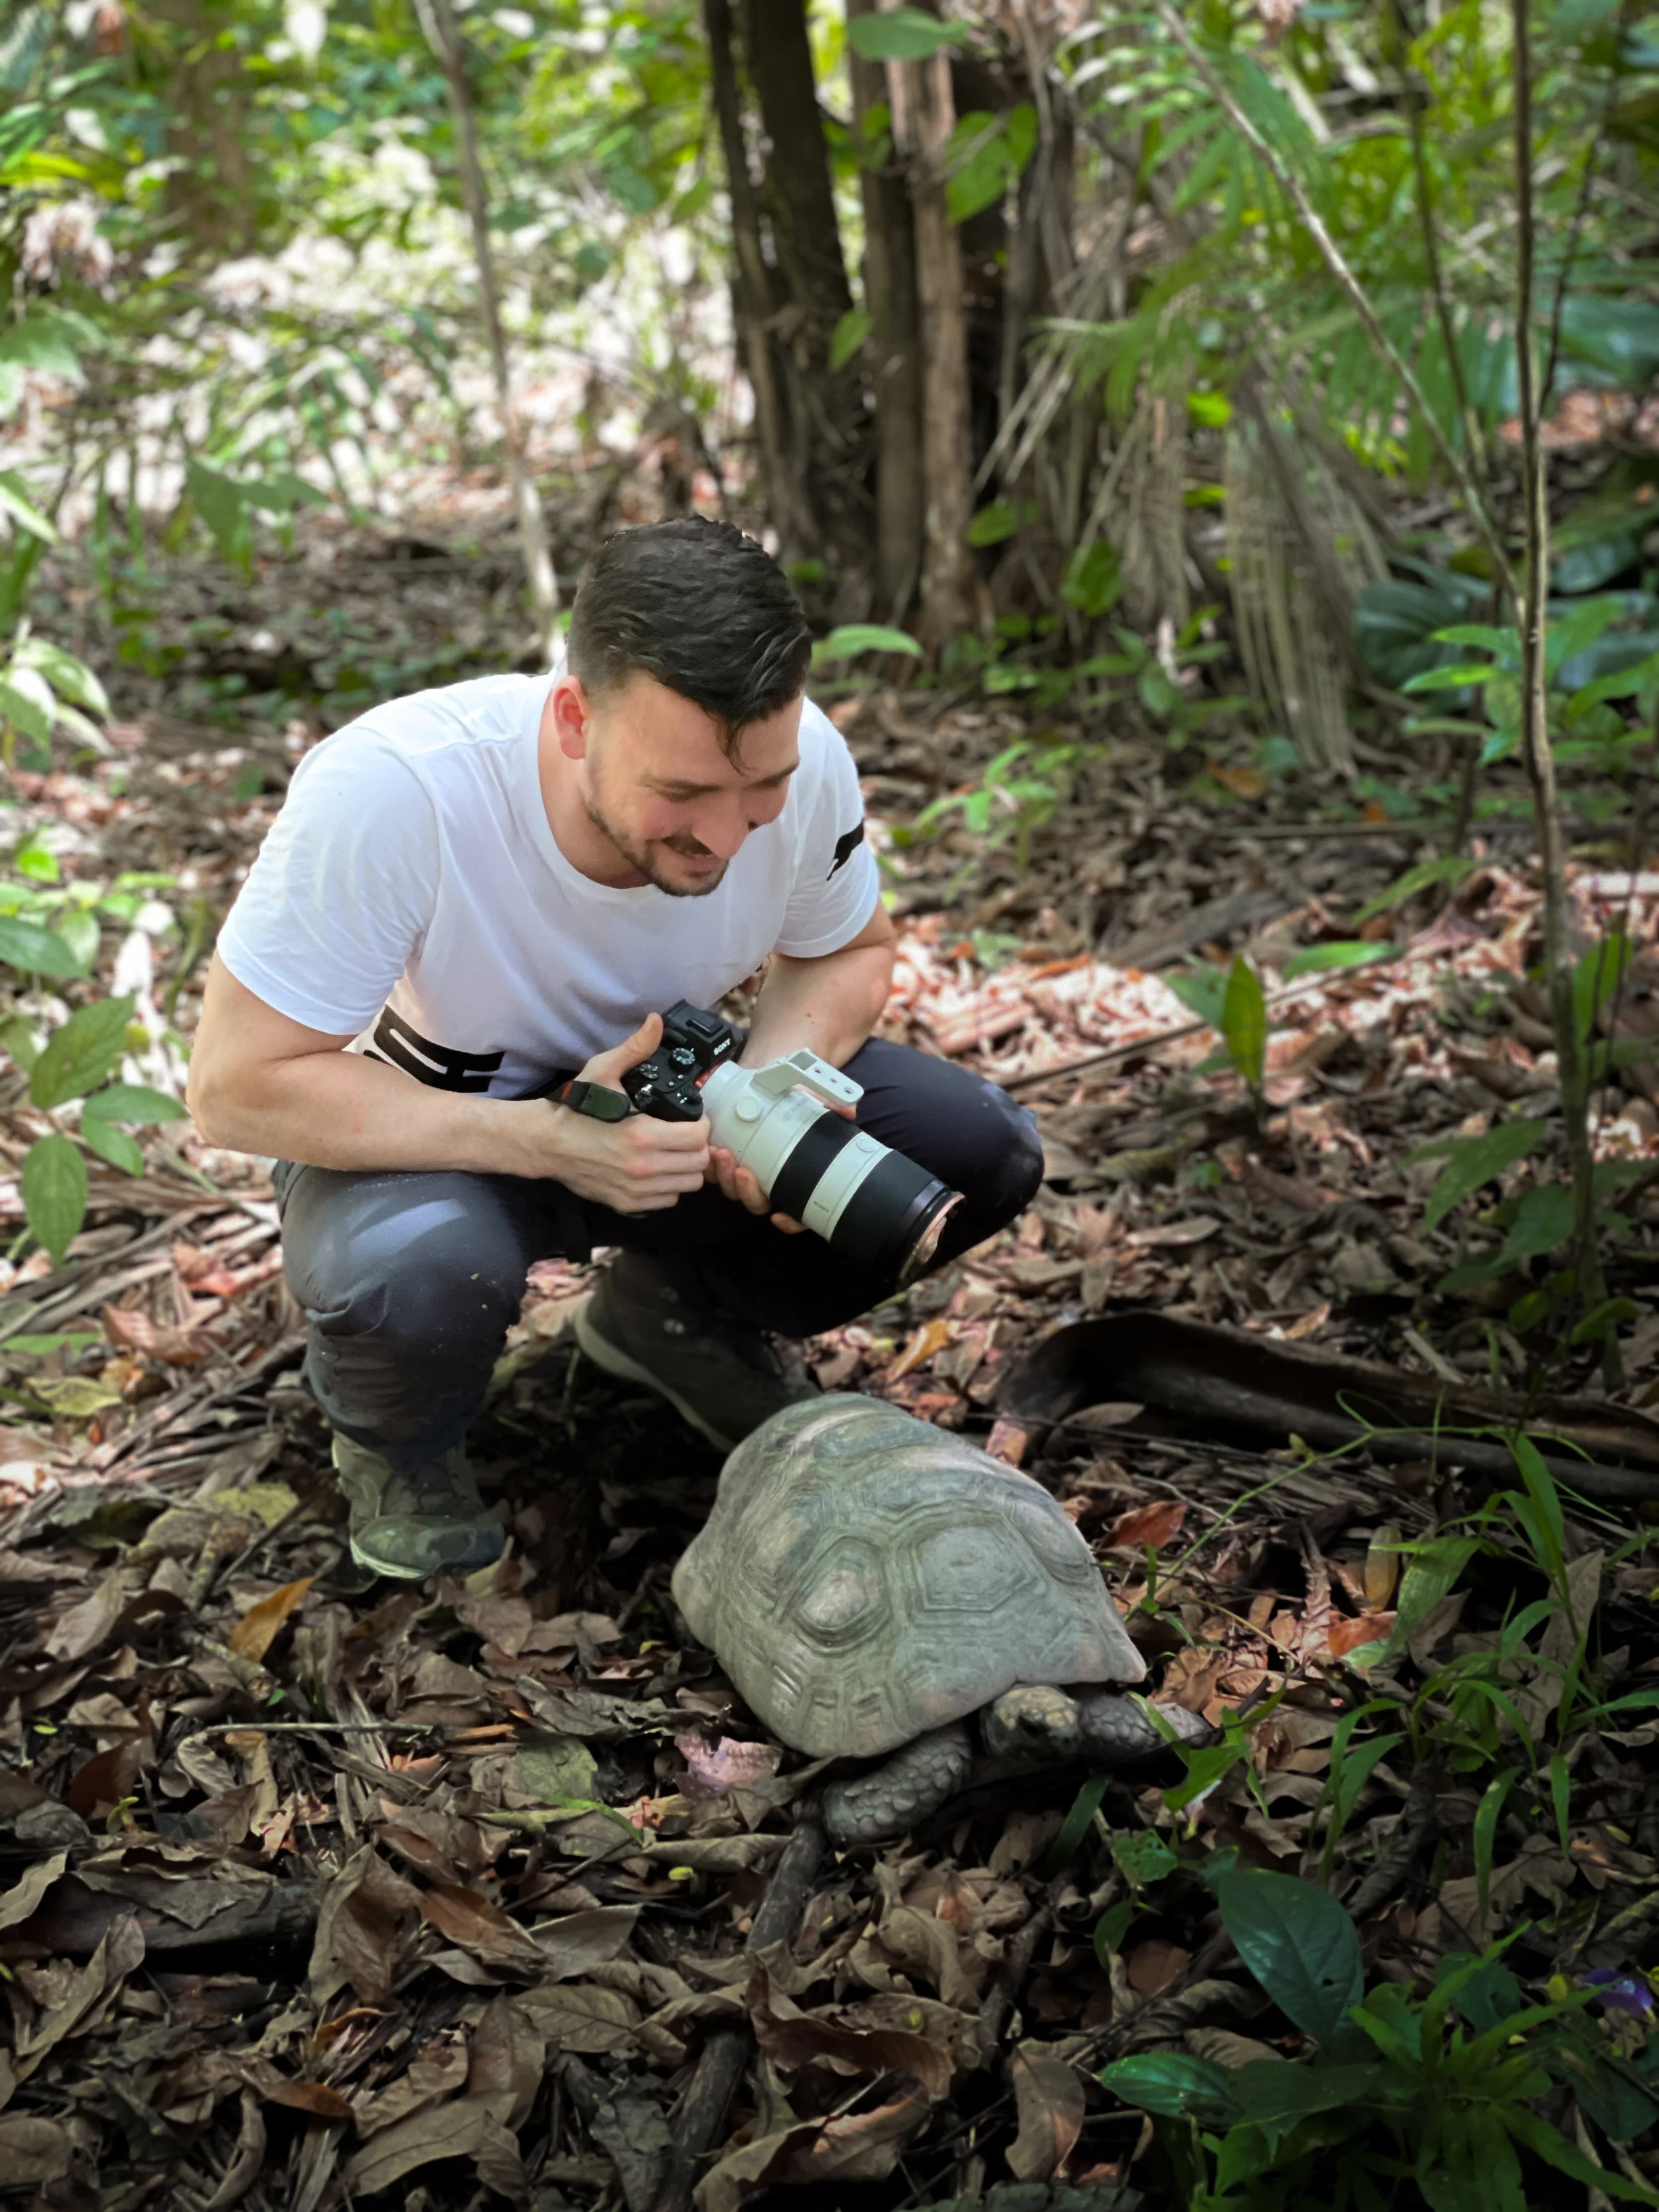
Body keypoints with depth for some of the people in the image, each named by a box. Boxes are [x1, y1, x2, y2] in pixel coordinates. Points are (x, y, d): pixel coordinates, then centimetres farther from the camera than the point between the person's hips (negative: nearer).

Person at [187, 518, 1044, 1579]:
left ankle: (678, 1311, 11)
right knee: (419, 1272, -39)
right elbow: (238, 1085, -29)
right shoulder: (390, 787, -35)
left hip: (656, 1096, 4)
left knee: (985, 1149, -15)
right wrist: (548, 1140, -38)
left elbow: (848, 951, -1)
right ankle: (397, 1448, 0)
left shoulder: (804, 759, -22)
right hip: (427, 1133, -4)